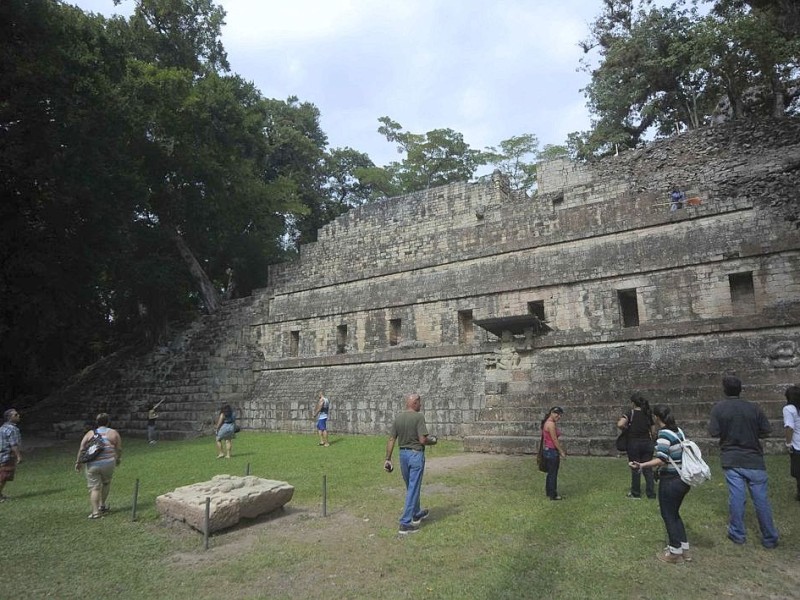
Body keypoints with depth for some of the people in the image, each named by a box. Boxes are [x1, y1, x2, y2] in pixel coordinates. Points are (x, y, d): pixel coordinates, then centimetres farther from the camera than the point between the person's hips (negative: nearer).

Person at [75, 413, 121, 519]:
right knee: (106, 483, 23)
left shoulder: (90, 433, 6)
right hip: (108, 463, 0)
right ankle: (102, 505, 29)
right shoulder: (114, 433, 3)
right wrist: (118, 459, 18)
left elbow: (81, 448, 1)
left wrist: (78, 461, 11)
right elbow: (119, 449, 3)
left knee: (94, 488, 5)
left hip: (92, 465, 0)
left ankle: (95, 512, 2)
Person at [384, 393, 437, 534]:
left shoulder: (398, 417, 0)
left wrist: (388, 458, 4)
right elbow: (423, 440, -22)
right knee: (413, 489, 1)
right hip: (416, 455, -6)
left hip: (403, 454, 7)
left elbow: (391, 439, 0)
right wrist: (433, 440, -1)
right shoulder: (418, 417, -17)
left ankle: (416, 514, 41)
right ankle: (405, 524, 2)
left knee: (411, 487, 23)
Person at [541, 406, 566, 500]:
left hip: (548, 451, 10)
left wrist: (561, 450, 19)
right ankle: (553, 495, 12)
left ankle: (549, 492, 31)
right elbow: (555, 440, -19)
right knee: (553, 474, 2)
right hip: (552, 452, -10)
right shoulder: (551, 424, -20)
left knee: (550, 473, 20)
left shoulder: (548, 422, 11)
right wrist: (561, 452, -12)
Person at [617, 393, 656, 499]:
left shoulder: (631, 414, -11)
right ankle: (651, 493, 13)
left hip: (634, 443, -4)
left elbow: (620, 424, -26)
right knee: (648, 468, 11)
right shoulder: (648, 414, 4)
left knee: (635, 469, 7)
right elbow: (652, 431, 8)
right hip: (647, 443, 4)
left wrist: (625, 427, -6)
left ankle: (636, 493, 18)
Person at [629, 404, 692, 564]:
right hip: (683, 479, 8)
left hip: (670, 481, -8)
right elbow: (679, 454, 13)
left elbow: (661, 460, -28)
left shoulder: (664, 434, -21)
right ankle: (684, 549, 29)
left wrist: (640, 465, -33)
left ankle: (675, 553, 19)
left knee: (668, 515, 8)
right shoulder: (678, 431, 3)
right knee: (674, 513, 22)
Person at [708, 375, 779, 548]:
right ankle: (770, 538, 18)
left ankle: (737, 534, 16)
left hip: (731, 460, -1)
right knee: (761, 498, 8)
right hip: (754, 460, 1)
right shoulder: (753, 408, -3)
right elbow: (766, 431, 1)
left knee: (736, 497, 5)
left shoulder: (719, 408, -8)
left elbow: (714, 432, -10)